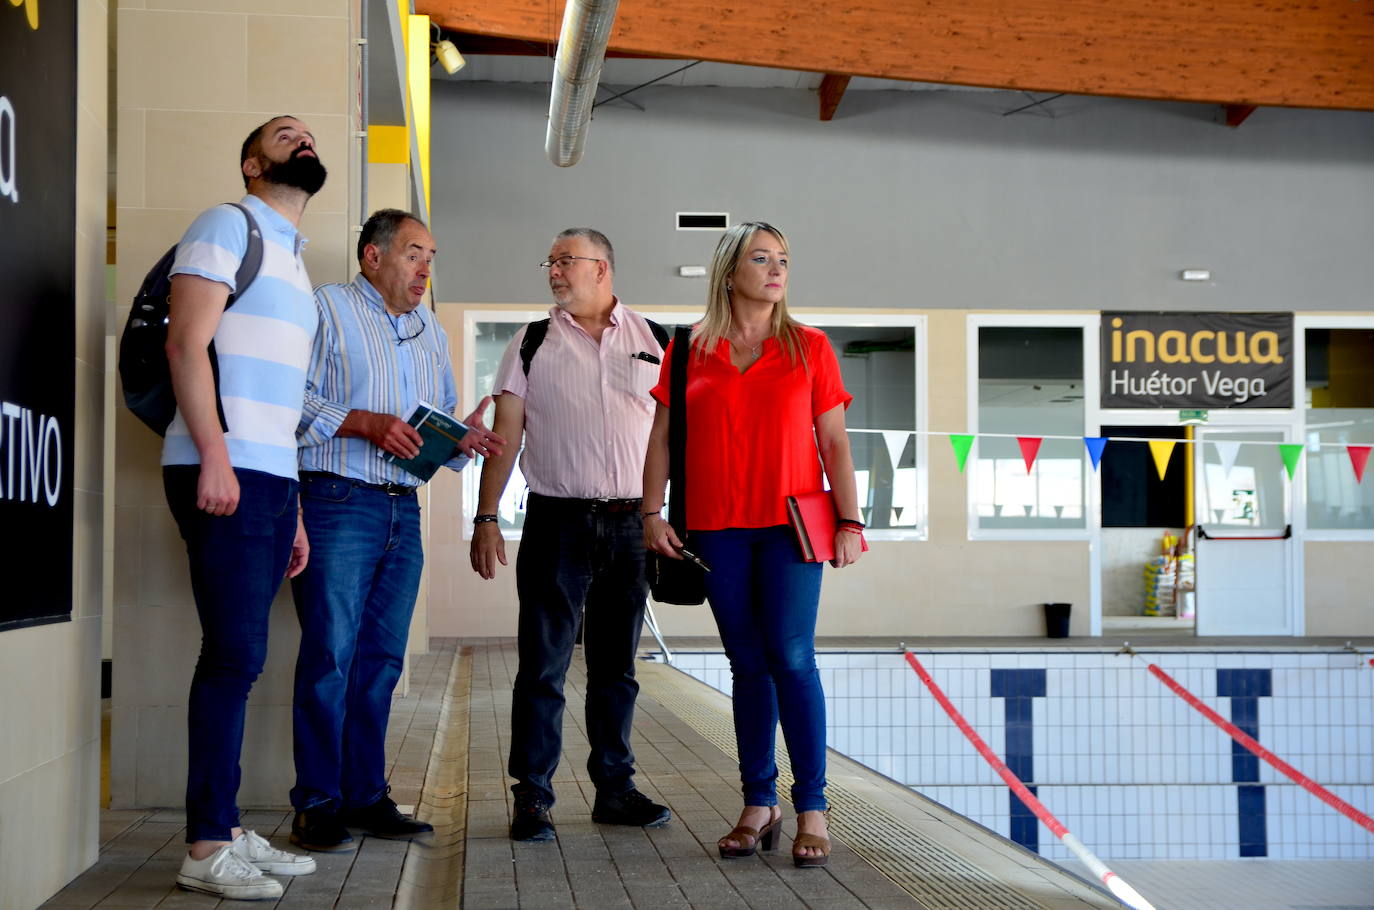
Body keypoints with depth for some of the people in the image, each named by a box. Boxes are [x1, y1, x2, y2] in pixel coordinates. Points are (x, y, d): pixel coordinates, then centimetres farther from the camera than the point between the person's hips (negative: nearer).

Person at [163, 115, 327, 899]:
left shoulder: (294, 261, 25)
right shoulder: (228, 225, 0)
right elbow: (186, 342, -12)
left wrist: (292, 510, 21)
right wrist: (214, 456, -22)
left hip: (270, 481, 9)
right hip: (223, 474, -8)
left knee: (239, 658, 10)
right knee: (235, 656, -9)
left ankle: (226, 829, 15)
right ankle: (207, 849, -3)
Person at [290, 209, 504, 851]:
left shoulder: (430, 332, 23)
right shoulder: (327, 308, 2)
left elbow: (442, 420, 24)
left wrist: (464, 439, 1)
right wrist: (365, 424, -17)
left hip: (404, 510, 7)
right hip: (339, 502, -6)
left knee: (381, 659, 7)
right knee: (330, 655, -7)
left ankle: (366, 795, 14)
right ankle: (317, 804, -2)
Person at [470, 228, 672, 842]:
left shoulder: (650, 341, 9)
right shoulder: (533, 342, 6)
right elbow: (505, 435, 3)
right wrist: (486, 519, -5)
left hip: (630, 524, 2)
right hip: (557, 520, -2)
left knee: (616, 668, 10)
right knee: (543, 666, -3)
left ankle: (615, 789, 19)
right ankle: (532, 798, 3)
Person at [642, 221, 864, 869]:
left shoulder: (809, 347, 6)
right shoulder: (689, 351, 8)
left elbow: (835, 443, 5)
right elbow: (661, 438, 10)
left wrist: (850, 522, -1)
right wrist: (652, 513, 1)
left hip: (792, 523, -1)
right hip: (717, 528, 2)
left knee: (791, 657, -10)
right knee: (747, 663, 6)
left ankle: (812, 809, -3)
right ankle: (759, 806, 13)